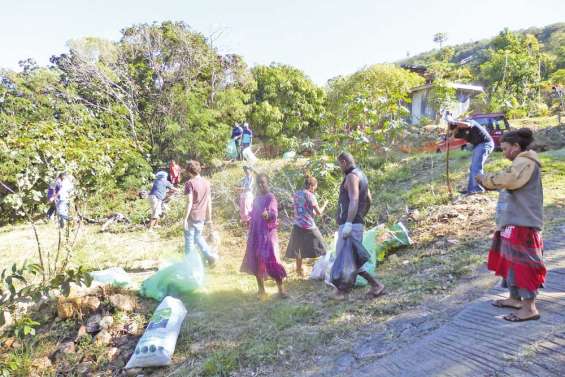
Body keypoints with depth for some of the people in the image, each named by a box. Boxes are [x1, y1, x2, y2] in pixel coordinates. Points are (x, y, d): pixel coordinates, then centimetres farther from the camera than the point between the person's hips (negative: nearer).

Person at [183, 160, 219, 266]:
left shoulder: (190, 183, -12)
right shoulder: (206, 182, 6)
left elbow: (189, 202, -17)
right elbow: (209, 202, 9)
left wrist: (185, 218, -13)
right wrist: (209, 218, 15)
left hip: (192, 216, -6)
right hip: (202, 216, 6)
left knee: (189, 240, 7)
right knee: (198, 237, 21)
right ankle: (211, 255, 9)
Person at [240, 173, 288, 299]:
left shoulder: (271, 198, -8)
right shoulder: (256, 199, 13)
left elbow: (274, 214, -25)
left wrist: (268, 215, -46)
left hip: (267, 234, -7)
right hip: (256, 234, 7)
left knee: (271, 261, -10)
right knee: (256, 261, 8)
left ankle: (281, 288, 1)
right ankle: (261, 289, 18)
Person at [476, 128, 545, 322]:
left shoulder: (525, 163, -15)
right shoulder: (520, 163, 19)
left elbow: (505, 179, -30)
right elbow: (507, 184, 16)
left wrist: (485, 179, -15)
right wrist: (488, 181, 0)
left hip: (522, 224, -11)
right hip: (513, 222, 11)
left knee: (523, 263, -6)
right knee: (510, 260, 18)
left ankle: (529, 308, 2)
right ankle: (515, 298, 30)